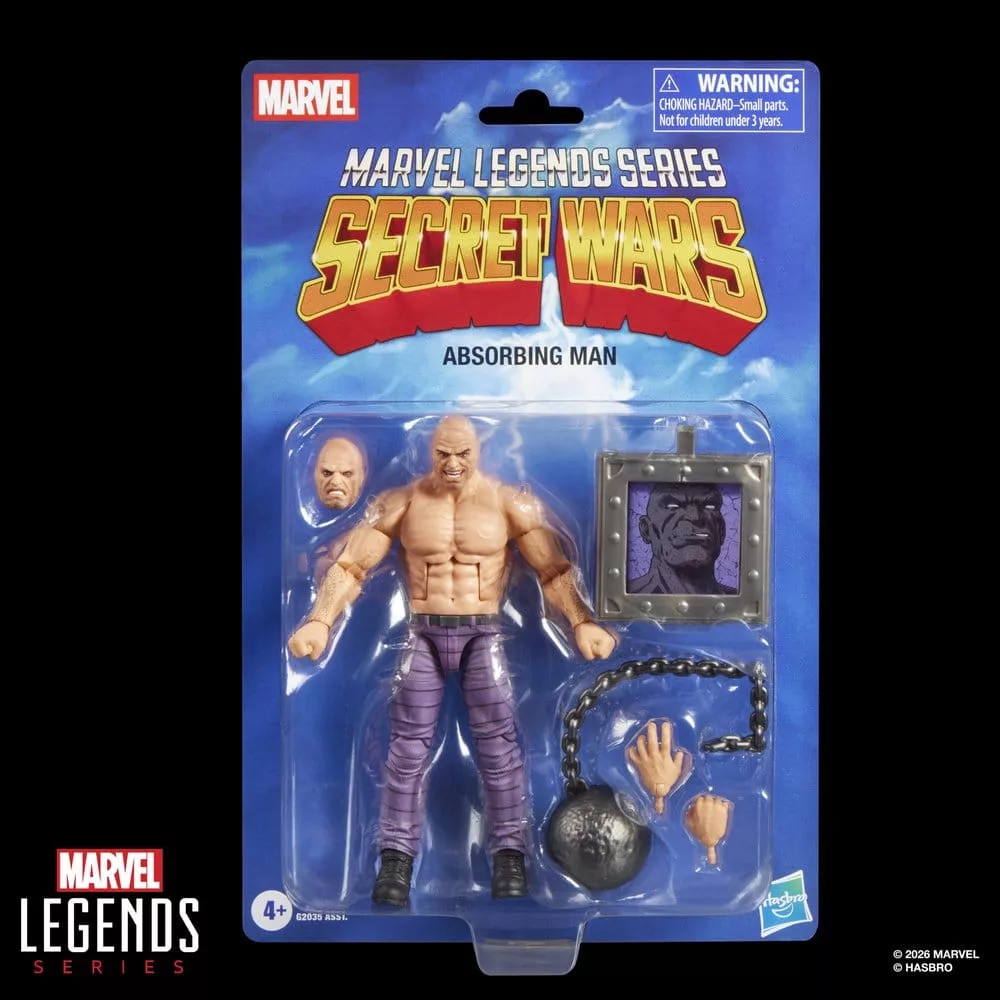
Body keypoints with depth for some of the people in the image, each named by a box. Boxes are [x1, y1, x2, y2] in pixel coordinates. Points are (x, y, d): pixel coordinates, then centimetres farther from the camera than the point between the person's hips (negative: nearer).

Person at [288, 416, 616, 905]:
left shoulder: (509, 501, -3)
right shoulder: (402, 502, -2)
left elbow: (554, 570, -3)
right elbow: (351, 564, -3)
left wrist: (582, 622, -18)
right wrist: (319, 621, -18)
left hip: (482, 633, 0)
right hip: (422, 634, 1)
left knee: (498, 742, -3)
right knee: (408, 747, 1)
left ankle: (509, 857, 7)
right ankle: (396, 858, 10)